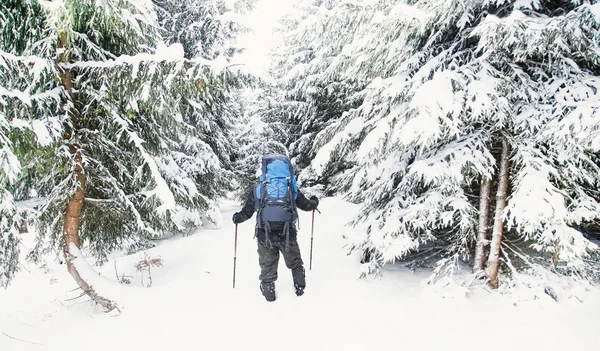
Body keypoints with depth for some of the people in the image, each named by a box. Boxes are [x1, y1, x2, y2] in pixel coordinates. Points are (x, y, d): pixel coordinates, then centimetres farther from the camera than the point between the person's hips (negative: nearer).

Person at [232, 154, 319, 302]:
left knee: (268, 266, 18)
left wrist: (237, 218, 24)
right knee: (295, 262, 25)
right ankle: (300, 288, 35)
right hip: (288, 234, 0)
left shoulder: (258, 188, 0)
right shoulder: (291, 187, 1)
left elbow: (247, 212, 2)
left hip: (265, 235, 0)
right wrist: (314, 202, 33)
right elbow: (306, 205, 10)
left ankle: (269, 294, 29)